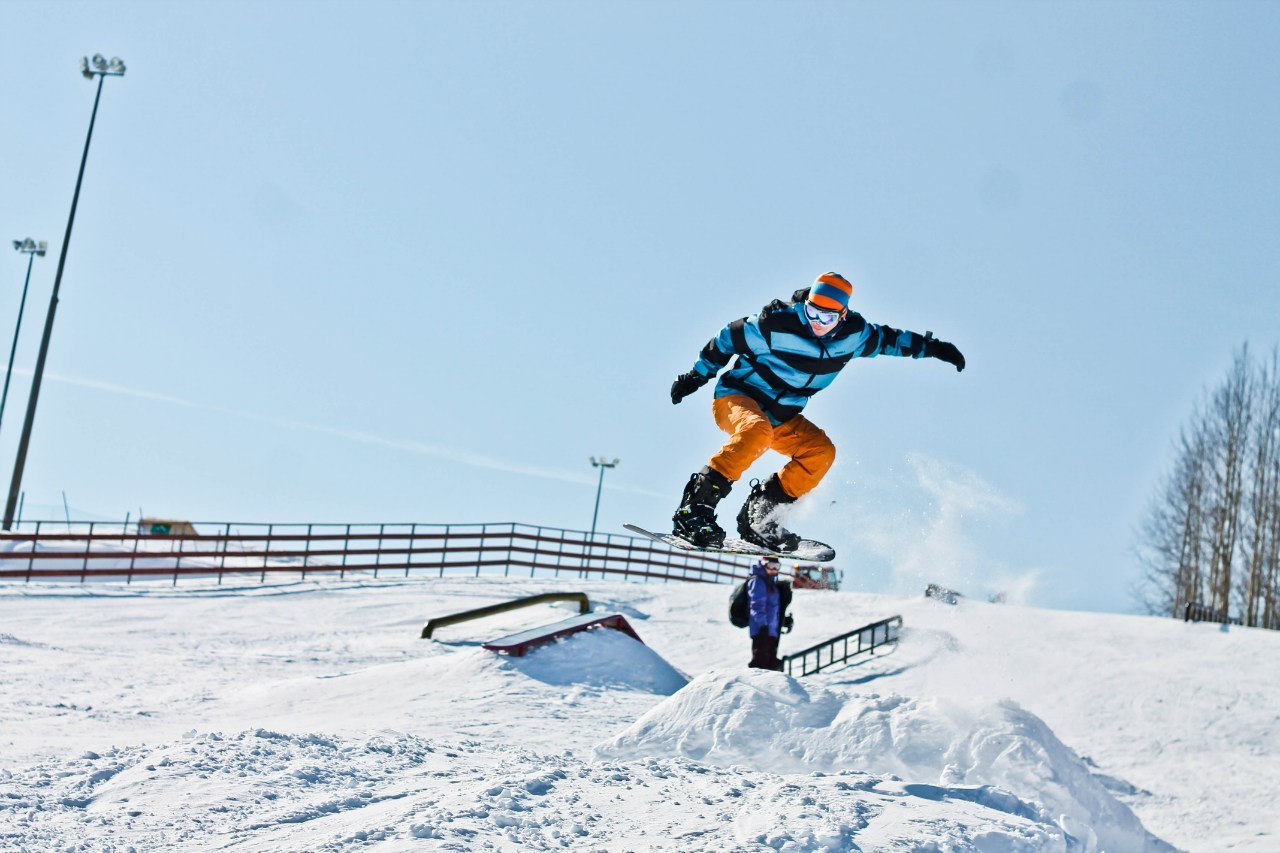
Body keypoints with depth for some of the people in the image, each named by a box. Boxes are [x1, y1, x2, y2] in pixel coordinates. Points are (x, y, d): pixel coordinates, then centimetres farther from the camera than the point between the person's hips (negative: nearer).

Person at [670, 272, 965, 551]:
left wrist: (930, 347, 12)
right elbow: (728, 339, -7)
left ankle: (759, 516, -11)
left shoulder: (852, 333, -4)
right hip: (736, 397, -6)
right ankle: (694, 507, -38)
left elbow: (887, 338, 15)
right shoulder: (776, 324, -20)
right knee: (758, 431, -38)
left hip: (781, 417, 6)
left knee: (821, 451, -16)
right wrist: (695, 377, -2)